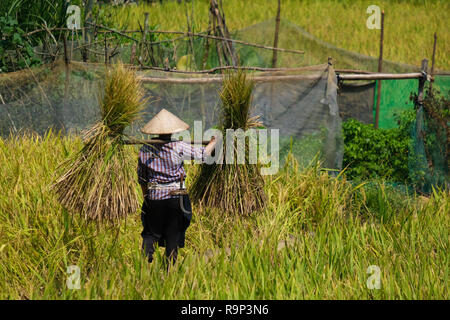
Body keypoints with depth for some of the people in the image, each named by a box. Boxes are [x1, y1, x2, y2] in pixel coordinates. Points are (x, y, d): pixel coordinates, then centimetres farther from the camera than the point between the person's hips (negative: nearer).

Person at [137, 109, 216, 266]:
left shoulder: (144, 150, 0)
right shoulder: (179, 148, -12)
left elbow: (141, 178, 9)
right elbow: (203, 154, -4)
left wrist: (146, 197, 21)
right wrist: (214, 141, 16)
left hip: (153, 198, 3)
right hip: (175, 197, -3)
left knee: (150, 234, 12)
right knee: (173, 235, 8)